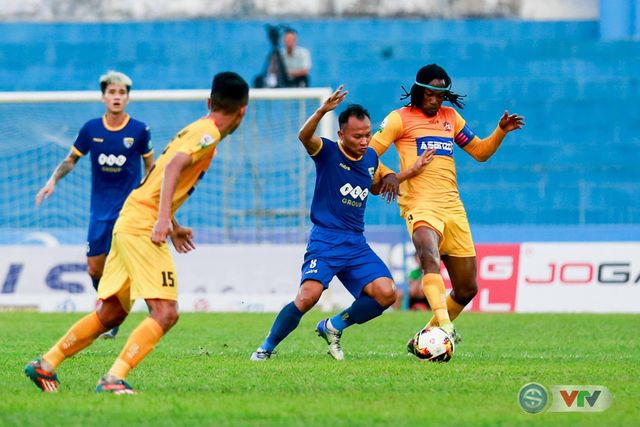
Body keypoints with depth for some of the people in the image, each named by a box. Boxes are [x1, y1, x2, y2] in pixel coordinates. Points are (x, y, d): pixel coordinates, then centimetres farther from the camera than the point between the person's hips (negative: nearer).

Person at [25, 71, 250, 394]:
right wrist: (163, 218, -32)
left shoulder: (196, 130, 20)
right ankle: (114, 379, -24)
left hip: (129, 223, 10)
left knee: (110, 314, 16)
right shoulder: (208, 133, -8)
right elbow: (173, 166, -23)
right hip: (142, 226, -10)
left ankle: (45, 365, 21)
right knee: (165, 312, -16)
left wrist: (172, 226, 36)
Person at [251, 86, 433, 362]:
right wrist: (322, 111, -47)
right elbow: (304, 136, -30)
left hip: (356, 244, 6)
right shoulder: (328, 152, -7)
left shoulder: (371, 158, 11)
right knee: (308, 295, -25)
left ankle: (334, 327, 12)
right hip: (325, 240, -6)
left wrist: (411, 171, 18)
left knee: (386, 294, -12)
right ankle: (267, 347, -3)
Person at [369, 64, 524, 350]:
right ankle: (443, 326, -51)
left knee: (467, 288, 8)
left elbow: (480, 152, 29)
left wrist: (501, 131, 12)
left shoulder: (451, 118, 20)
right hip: (420, 205, -6)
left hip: (452, 207, 6)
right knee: (430, 257, -37)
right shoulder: (400, 119, 4)